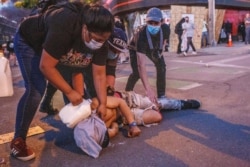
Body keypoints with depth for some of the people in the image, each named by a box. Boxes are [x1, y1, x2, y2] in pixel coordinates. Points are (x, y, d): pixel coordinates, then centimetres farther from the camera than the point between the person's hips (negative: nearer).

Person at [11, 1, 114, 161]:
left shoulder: (100, 42, -22)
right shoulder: (64, 26, -43)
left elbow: (99, 74, -15)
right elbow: (45, 66, -38)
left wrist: (103, 103, -17)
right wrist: (70, 92, -29)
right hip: (29, 41, -7)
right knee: (36, 90, -19)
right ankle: (18, 141, -8)